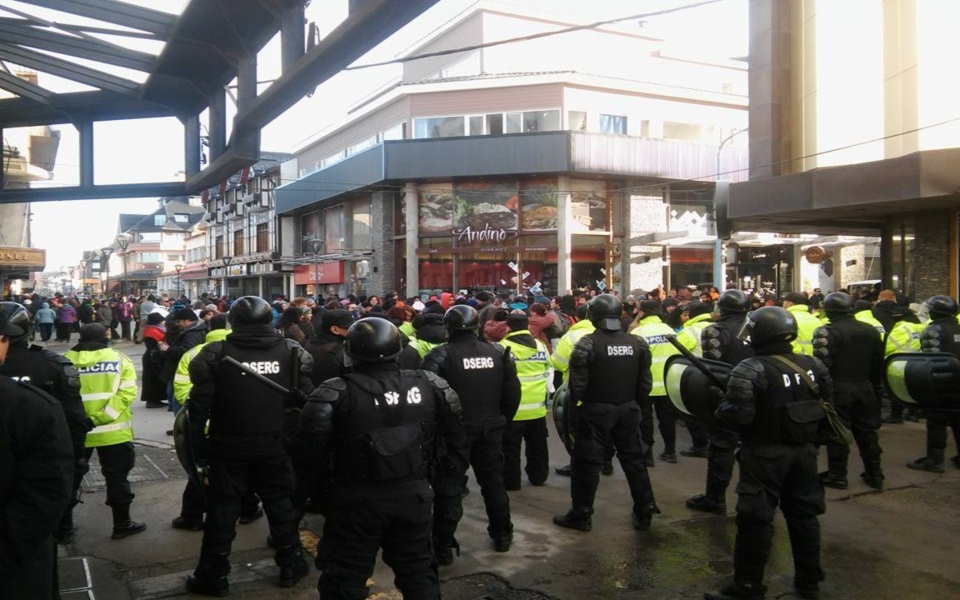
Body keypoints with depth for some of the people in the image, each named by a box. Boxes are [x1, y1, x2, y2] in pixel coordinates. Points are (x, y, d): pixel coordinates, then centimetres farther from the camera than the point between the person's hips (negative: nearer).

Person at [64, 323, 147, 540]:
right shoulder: (119, 360, -2)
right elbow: (126, 392, -12)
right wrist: (101, 417, -15)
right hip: (113, 431, -2)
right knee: (116, 476, 8)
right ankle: (122, 524, 14)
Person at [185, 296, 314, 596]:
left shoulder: (215, 354, -9)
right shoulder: (292, 352, -5)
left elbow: (200, 408, -7)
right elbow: (306, 401, -6)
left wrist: (200, 453, 0)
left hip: (228, 448, -1)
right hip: (276, 447, 1)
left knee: (222, 509, 11)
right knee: (281, 504, 16)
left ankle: (213, 575, 22)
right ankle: (290, 565, 27)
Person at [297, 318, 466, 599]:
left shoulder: (338, 392, -15)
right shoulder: (429, 384, -3)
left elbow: (312, 438, -20)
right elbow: (454, 428, 1)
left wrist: (324, 460, -1)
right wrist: (447, 456, 16)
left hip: (357, 498, -3)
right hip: (413, 493, 3)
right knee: (418, 571, 21)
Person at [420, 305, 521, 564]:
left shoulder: (441, 355, -12)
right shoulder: (497, 353, 3)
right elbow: (513, 391, 5)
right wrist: (502, 420, 15)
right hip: (490, 429, 5)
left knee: (449, 487, 4)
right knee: (494, 481, 19)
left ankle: (443, 546, 8)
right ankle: (502, 535, 31)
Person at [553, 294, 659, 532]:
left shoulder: (587, 343, -14)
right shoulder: (637, 342, 1)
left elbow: (577, 382, -14)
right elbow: (645, 382, 4)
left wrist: (574, 404, 2)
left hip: (596, 410, -4)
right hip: (628, 409, 4)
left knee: (588, 462, 5)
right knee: (634, 459, 15)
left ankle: (581, 514, 13)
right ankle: (644, 511, 22)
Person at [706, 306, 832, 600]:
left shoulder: (751, 370, -19)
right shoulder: (813, 365, 4)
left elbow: (736, 416, -22)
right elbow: (828, 405, 13)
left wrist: (720, 407, -3)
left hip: (765, 455, -7)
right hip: (804, 451, 7)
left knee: (756, 519, 2)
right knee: (804, 515, 17)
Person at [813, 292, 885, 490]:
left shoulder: (828, 332, -14)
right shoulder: (871, 331, 9)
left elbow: (822, 363, -20)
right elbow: (878, 365, 14)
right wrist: (875, 388, 23)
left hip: (839, 388, -6)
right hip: (865, 388, 6)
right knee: (868, 431, 15)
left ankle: (837, 475, 8)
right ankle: (874, 474, 23)